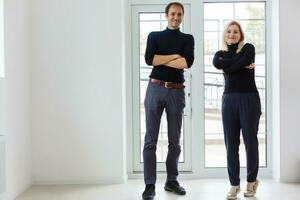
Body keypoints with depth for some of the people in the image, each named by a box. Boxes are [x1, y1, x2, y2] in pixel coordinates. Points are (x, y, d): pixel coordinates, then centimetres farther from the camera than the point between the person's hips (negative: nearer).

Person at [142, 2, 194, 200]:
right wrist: (174, 56, -6)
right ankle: (150, 184, 2)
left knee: (175, 140, 9)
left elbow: (187, 62, -8)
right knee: (151, 139, -3)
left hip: (176, 91, 1)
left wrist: (161, 60, -6)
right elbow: (149, 59, -8)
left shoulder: (187, 38, 11)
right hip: (155, 89, -1)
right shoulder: (154, 36, 10)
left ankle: (172, 180, 21)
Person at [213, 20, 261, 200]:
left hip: (249, 99, -3)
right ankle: (234, 184, 11)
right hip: (229, 99, 3)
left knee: (250, 140, 2)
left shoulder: (248, 48, 5)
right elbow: (217, 64, -10)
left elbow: (243, 61, -16)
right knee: (231, 143, 3)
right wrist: (242, 64, -10)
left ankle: (252, 180, 20)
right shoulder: (221, 53, 13)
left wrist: (228, 63, -1)